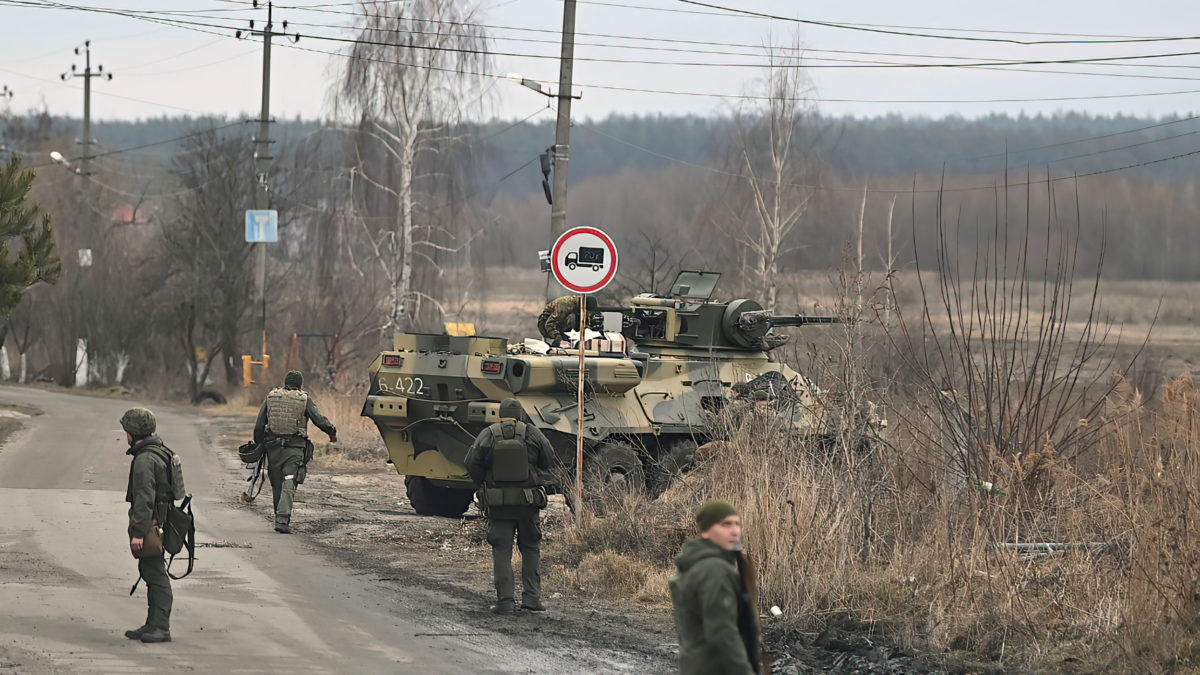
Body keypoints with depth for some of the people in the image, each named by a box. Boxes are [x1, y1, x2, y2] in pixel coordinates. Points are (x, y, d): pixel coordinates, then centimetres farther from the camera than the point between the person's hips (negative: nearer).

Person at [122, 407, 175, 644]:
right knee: (151, 573, 14)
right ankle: (154, 625, 19)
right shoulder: (160, 453, 15)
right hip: (159, 523, 10)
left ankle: (160, 627, -9)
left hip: (149, 524, -10)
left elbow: (145, 499, -23)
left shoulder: (145, 459, -17)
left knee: (155, 574, -9)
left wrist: (138, 532, -25)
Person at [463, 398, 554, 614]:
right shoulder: (532, 434, -2)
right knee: (531, 548, 14)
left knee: (501, 551, 4)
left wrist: (483, 482, 15)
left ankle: (505, 601, -1)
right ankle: (531, 596, 8)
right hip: (527, 501, 0)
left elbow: (471, 465, -2)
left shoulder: (487, 435, -3)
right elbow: (549, 461, 3)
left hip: (498, 501, 0)